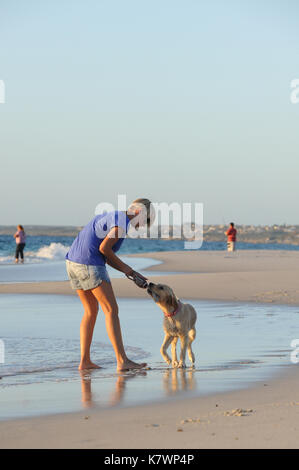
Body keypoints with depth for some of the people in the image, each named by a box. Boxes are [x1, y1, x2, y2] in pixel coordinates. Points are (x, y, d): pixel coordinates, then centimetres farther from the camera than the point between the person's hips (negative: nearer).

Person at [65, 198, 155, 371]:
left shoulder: (109, 217, 25)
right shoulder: (122, 221, -6)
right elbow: (104, 248, -14)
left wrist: (132, 273, 19)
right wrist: (124, 267, 1)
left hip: (73, 263, 10)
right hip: (90, 265, -10)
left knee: (91, 311, 17)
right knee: (112, 310, -7)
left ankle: (85, 361, 14)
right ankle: (122, 361, -12)